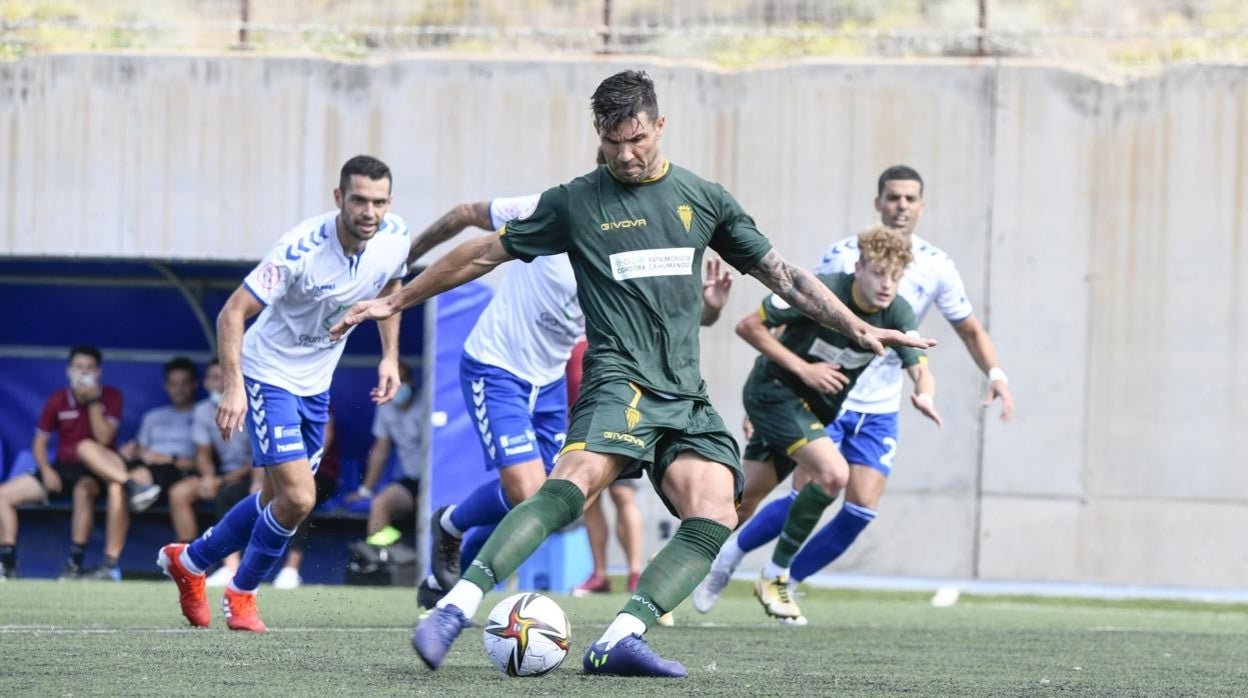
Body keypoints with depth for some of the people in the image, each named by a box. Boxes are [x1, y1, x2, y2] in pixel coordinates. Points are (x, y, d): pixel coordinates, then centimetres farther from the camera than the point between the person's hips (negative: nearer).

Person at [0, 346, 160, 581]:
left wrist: (93, 401, -19)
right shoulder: (57, 401, 2)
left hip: (97, 471, -3)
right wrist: (46, 470, -10)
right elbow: (40, 442, 8)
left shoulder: (111, 397, -5)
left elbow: (103, 438, -17)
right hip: (63, 468, 3)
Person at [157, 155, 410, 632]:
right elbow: (233, 313, -28)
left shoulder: (395, 239, -13)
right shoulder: (302, 249, -31)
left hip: (317, 383, 7)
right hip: (268, 375, -7)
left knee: (280, 499, 17)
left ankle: (189, 561, 39)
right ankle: (242, 593, 10)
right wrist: (233, 387, -38)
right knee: (298, 499, -15)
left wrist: (390, 356, 3)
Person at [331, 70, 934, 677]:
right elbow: (486, 253, 14)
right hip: (621, 383, -4)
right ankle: (456, 609, -39)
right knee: (572, 485, -32)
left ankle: (619, 642, -25)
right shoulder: (574, 204, 6)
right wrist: (396, 302, 17)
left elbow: (781, 274, 21)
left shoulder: (703, 199, 14)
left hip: (686, 396, 4)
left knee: (713, 520, -20)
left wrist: (857, 328, 15)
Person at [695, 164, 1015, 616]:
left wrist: (996, 374, -8)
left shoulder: (936, 267, 0)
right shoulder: (844, 255, -8)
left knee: (861, 509, -9)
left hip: (879, 411, 3)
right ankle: (729, 557, 9)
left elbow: (970, 330, 9)